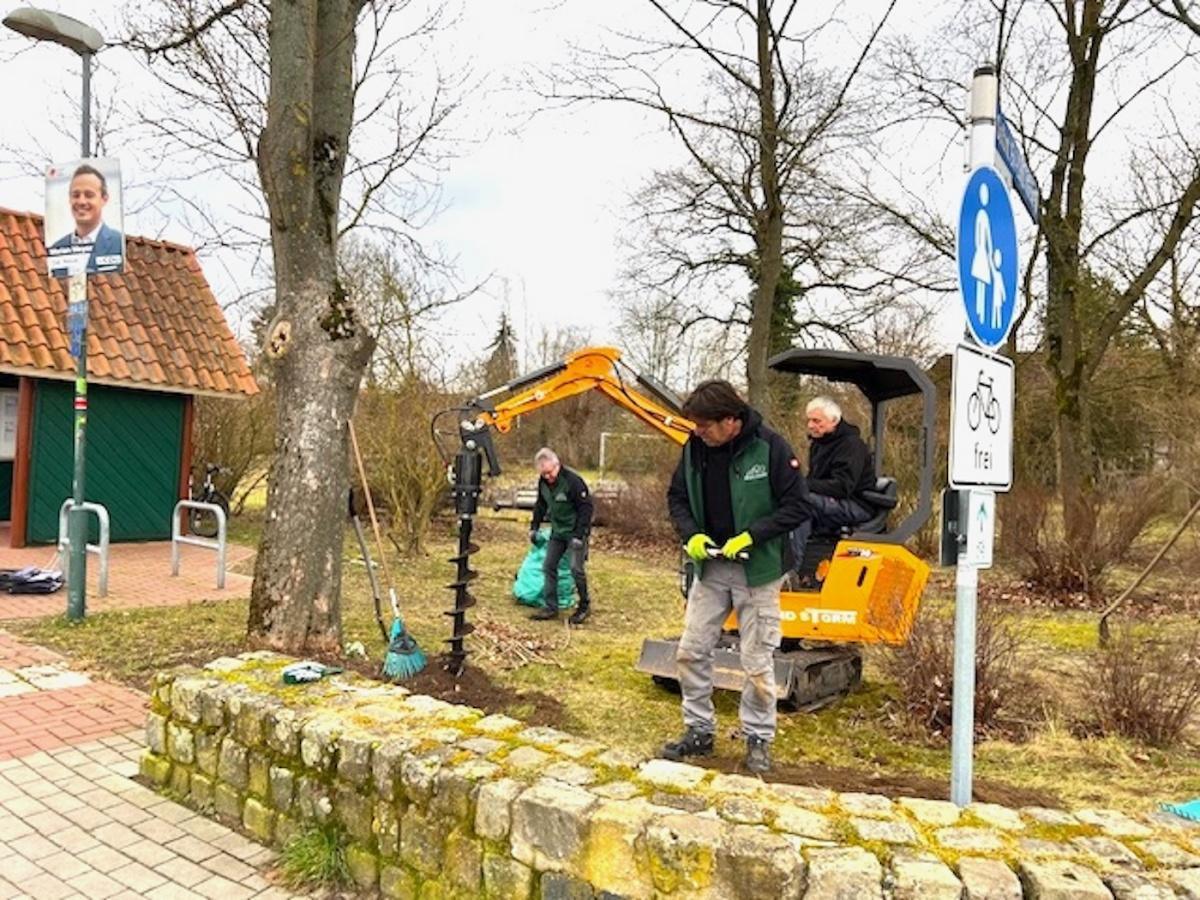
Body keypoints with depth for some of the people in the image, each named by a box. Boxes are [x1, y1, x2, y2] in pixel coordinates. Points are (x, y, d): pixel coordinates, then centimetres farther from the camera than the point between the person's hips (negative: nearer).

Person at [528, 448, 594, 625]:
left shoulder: (573, 481, -24)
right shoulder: (543, 482, -2)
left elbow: (586, 508, -22)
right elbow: (541, 505, 14)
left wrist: (579, 535, -24)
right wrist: (534, 527, 9)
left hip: (575, 531, -7)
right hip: (557, 531, 7)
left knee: (576, 568, -10)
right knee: (548, 566, 4)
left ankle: (584, 605, 11)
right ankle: (550, 607, 12)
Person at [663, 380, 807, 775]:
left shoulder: (770, 447, -17)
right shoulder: (694, 448, -3)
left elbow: (795, 506, -14)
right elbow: (677, 497, 8)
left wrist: (751, 536, -23)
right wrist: (691, 534, -10)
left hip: (757, 570, -5)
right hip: (710, 567, 5)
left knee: (757, 662, 5)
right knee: (691, 652, 8)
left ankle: (758, 740, 24)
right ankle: (699, 731, 26)